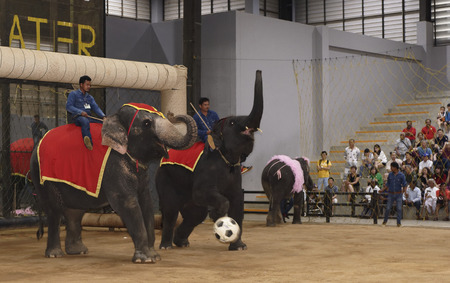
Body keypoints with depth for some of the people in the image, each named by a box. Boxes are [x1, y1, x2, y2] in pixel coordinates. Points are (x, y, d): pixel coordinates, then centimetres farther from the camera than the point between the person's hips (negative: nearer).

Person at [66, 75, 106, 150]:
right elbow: (68, 107, -3)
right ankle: (89, 143, -61)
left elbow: (96, 108, 14)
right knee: (85, 121, -42)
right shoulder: (73, 94, 8)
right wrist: (80, 112, -17)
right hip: (77, 117, -7)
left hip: (89, 117, 7)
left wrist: (103, 116, -6)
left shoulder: (90, 97, 26)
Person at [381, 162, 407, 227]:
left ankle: (399, 222, 7)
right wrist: (382, 190, 4)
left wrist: (404, 190, -17)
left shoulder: (401, 175, -6)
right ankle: (385, 220, 19)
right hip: (391, 194, 2)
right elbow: (387, 184, 11)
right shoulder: (390, 174, 4)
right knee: (388, 208, 2)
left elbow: (404, 184, -3)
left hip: (398, 194, -2)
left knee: (399, 209, -2)